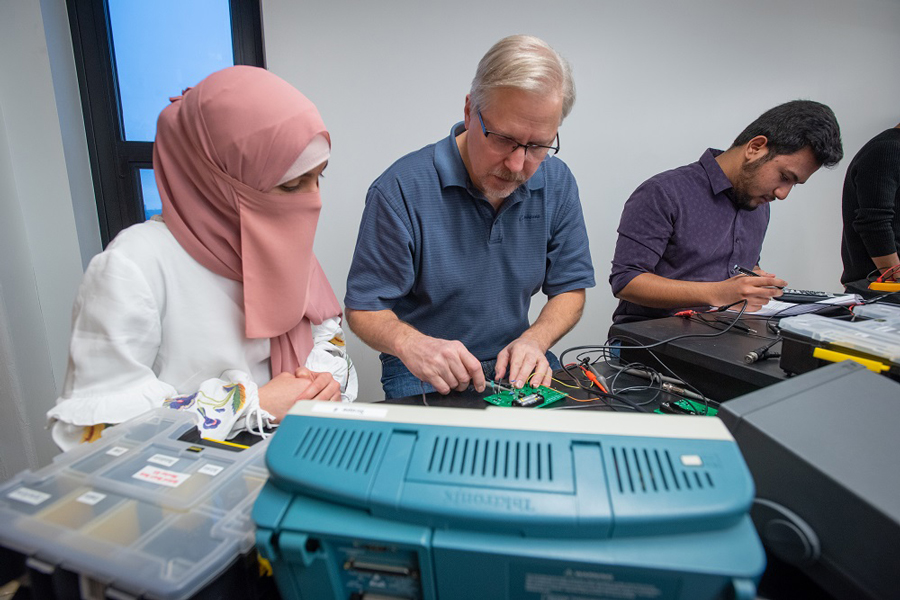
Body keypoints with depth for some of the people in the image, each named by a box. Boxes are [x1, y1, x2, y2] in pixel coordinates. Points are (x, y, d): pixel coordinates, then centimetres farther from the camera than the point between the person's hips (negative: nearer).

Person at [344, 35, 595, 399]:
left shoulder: (557, 183, -2)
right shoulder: (401, 190, -17)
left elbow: (570, 287, 4)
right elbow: (363, 308, -11)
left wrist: (534, 341, -16)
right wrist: (410, 344, -32)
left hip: (517, 365, 5)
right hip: (425, 374, -4)